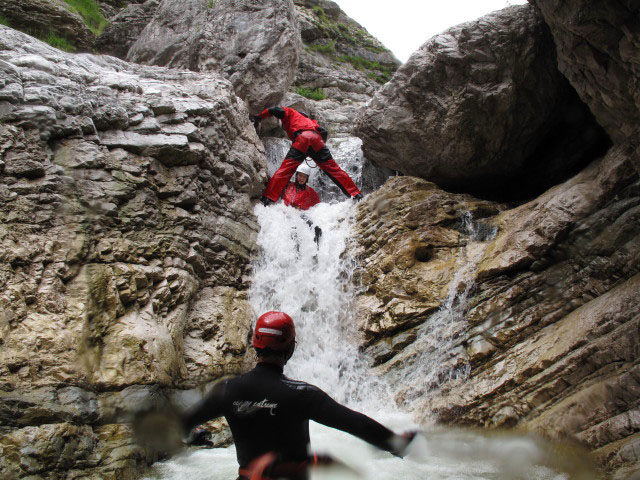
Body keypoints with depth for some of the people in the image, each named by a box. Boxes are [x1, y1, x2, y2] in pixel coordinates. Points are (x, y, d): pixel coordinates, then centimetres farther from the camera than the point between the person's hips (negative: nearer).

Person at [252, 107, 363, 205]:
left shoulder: (289, 113, 29)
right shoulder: (308, 120, 42)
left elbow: (276, 110, 9)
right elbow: (323, 131, 26)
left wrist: (258, 118, 20)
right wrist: (320, 146, 31)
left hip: (301, 138, -5)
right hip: (316, 139, 5)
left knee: (284, 170, -8)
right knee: (334, 169, 6)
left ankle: (268, 199, -17)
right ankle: (356, 195, 2)